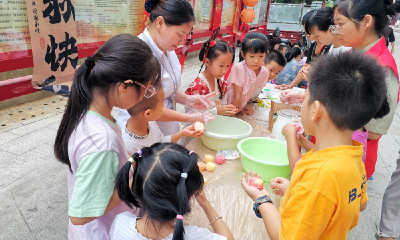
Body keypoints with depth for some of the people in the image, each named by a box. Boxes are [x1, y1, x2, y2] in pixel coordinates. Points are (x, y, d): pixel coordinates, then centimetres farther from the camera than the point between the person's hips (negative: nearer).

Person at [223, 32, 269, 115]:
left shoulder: (264, 72, -7)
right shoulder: (239, 68, -24)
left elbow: (255, 92, 7)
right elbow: (237, 96, -20)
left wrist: (244, 108, 7)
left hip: (243, 106, 7)